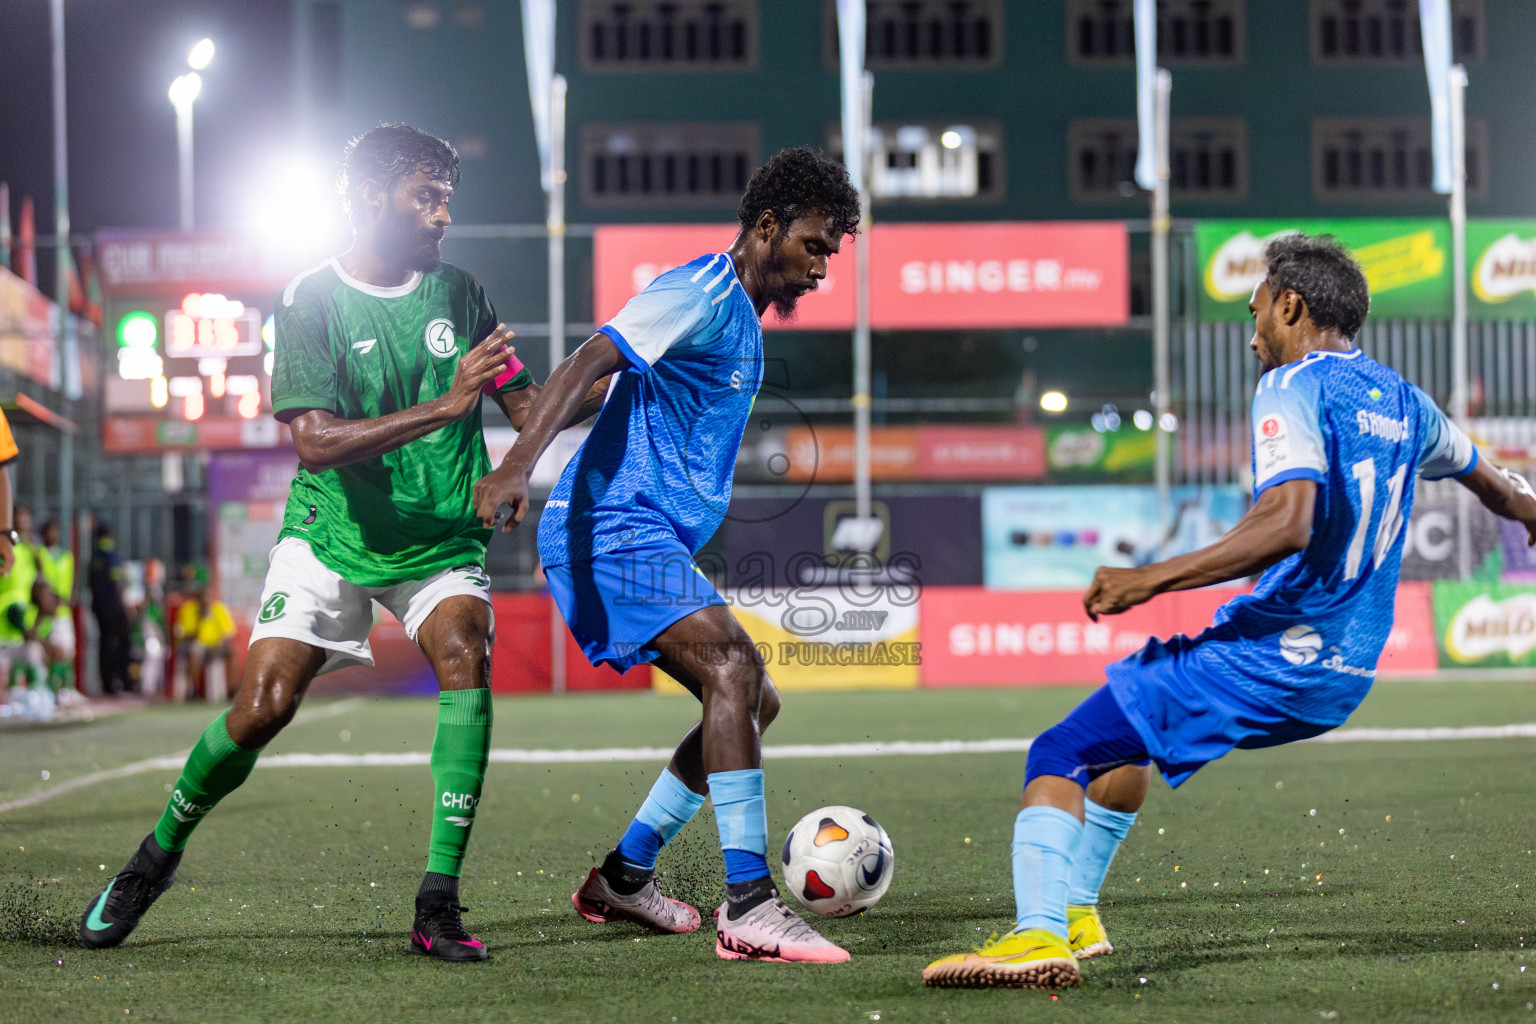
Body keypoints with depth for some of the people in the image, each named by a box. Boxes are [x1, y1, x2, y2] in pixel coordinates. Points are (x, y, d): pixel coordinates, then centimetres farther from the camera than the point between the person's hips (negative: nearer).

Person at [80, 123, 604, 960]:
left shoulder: (457, 293, 2)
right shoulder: (311, 302, -11)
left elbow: (529, 409, 6)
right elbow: (316, 441, -23)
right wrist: (444, 407, -32)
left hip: (440, 540, 2)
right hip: (329, 537, -2)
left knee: (465, 655, -26)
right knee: (264, 705, -12)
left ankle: (439, 904, -24)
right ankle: (158, 854, 18)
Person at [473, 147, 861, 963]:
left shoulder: (740, 315, 21)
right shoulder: (701, 293, -11)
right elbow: (584, 367, -23)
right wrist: (517, 465, -36)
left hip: (651, 539, 11)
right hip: (611, 528, -11)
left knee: (754, 700, 12)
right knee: (731, 668, -26)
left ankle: (622, 877, 20)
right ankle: (747, 907, -32)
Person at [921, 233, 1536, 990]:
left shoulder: (1293, 389, -10)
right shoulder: (1403, 403, 14)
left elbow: (1289, 523, -27)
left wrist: (1150, 579, -24)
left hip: (1265, 658, -9)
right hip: (1344, 679, 9)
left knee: (1058, 758, -8)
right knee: (1133, 710, 32)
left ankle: (1040, 932, -31)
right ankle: (1072, 908, 33)